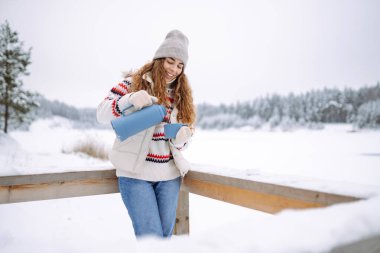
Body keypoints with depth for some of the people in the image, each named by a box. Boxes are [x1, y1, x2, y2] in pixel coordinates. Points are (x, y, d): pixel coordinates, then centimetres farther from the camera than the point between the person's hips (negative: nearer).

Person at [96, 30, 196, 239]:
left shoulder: (181, 95, 11)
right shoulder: (134, 82, -2)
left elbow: (181, 143, 13)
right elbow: (102, 114, -8)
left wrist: (181, 139, -12)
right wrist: (130, 100, -26)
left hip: (169, 175, 4)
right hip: (136, 173, -4)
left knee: (166, 235, 12)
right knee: (151, 237, -4)